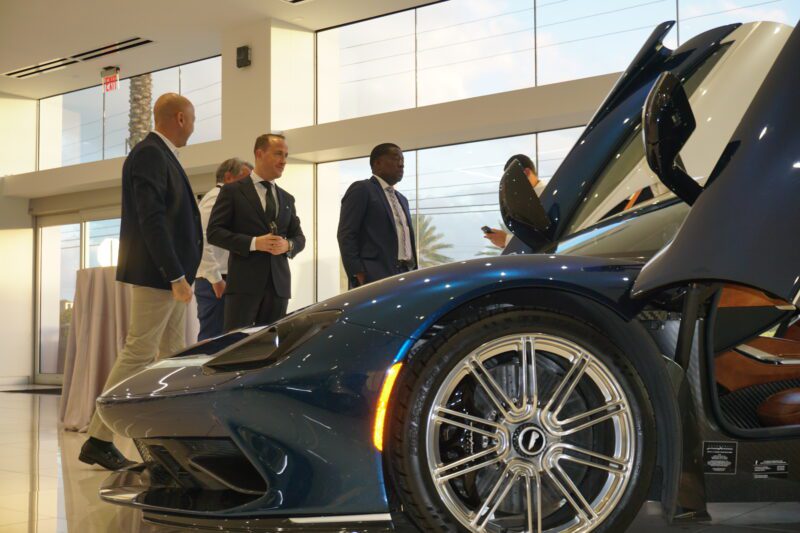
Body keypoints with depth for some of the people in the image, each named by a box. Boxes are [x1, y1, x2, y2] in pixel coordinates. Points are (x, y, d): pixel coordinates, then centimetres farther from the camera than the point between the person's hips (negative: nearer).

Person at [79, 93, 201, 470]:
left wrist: (180, 274, 12)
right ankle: (98, 440, 0)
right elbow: (150, 219, -20)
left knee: (174, 357, 11)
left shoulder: (162, 155, 17)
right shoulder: (149, 154, -12)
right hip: (156, 274, -10)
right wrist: (176, 275, -22)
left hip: (171, 274, 10)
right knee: (138, 354, -7)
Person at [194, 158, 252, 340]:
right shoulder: (216, 198, -8)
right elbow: (202, 240, -18)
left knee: (214, 337, 9)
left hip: (219, 279, 9)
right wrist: (216, 279, -18)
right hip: (215, 281, -9)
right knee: (212, 337, -11)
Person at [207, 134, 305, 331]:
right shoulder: (233, 191, 3)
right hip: (244, 281, -5)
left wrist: (288, 245, -6)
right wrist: (253, 243, -16)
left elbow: (300, 237, 19)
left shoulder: (287, 199, 18)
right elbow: (214, 232, -4)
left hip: (278, 283, 5)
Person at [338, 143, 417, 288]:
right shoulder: (361, 189, 1)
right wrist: (358, 274, -16)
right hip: (375, 278, -7)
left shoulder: (402, 199, 26)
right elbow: (346, 235, -7)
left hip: (404, 277, 7)